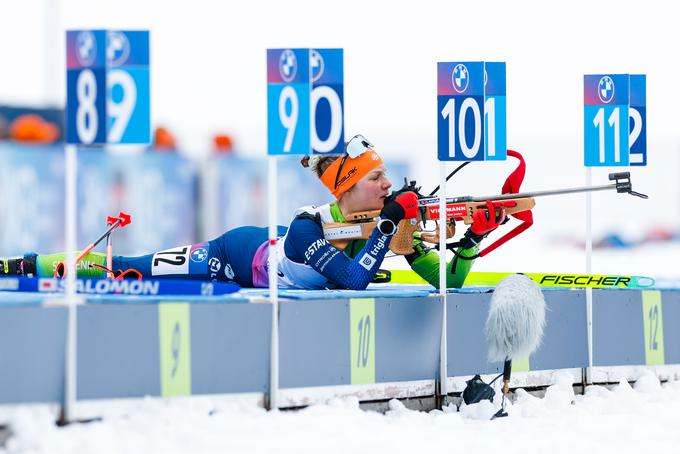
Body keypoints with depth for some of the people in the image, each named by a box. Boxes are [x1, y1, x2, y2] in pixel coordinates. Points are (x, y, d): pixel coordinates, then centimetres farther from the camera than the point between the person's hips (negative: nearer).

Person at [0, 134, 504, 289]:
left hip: (268, 260, 6)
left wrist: (474, 238, -28)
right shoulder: (308, 227, -38)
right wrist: (390, 223, -46)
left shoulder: (394, 220, -19)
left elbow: (449, 280, -13)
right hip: (233, 257, -6)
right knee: (128, 269, 2)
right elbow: (355, 281, -49)